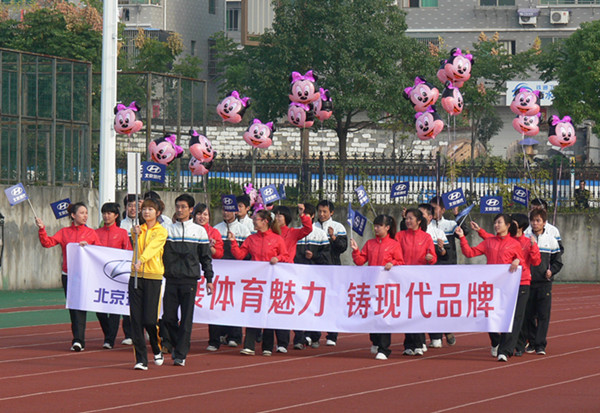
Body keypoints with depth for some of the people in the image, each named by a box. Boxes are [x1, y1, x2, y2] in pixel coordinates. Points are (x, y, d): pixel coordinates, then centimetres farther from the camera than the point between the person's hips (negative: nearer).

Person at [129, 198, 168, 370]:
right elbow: (137, 247, 3)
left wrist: (141, 260, -32)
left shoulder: (161, 231, 0)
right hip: (136, 276, 4)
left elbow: (152, 247, -16)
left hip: (153, 277, -4)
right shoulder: (138, 230, 13)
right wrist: (136, 234, -13)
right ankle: (141, 359, 0)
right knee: (136, 319, -3)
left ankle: (157, 350, 20)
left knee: (150, 319, -8)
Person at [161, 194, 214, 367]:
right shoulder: (168, 230, 9)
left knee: (186, 319, -5)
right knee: (168, 317, 0)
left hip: (190, 280, -1)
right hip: (171, 280, 1)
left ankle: (181, 355, -3)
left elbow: (206, 257, 10)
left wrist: (209, 279, 6)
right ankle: (177, 344, 24)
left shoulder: (199, 231, 8)